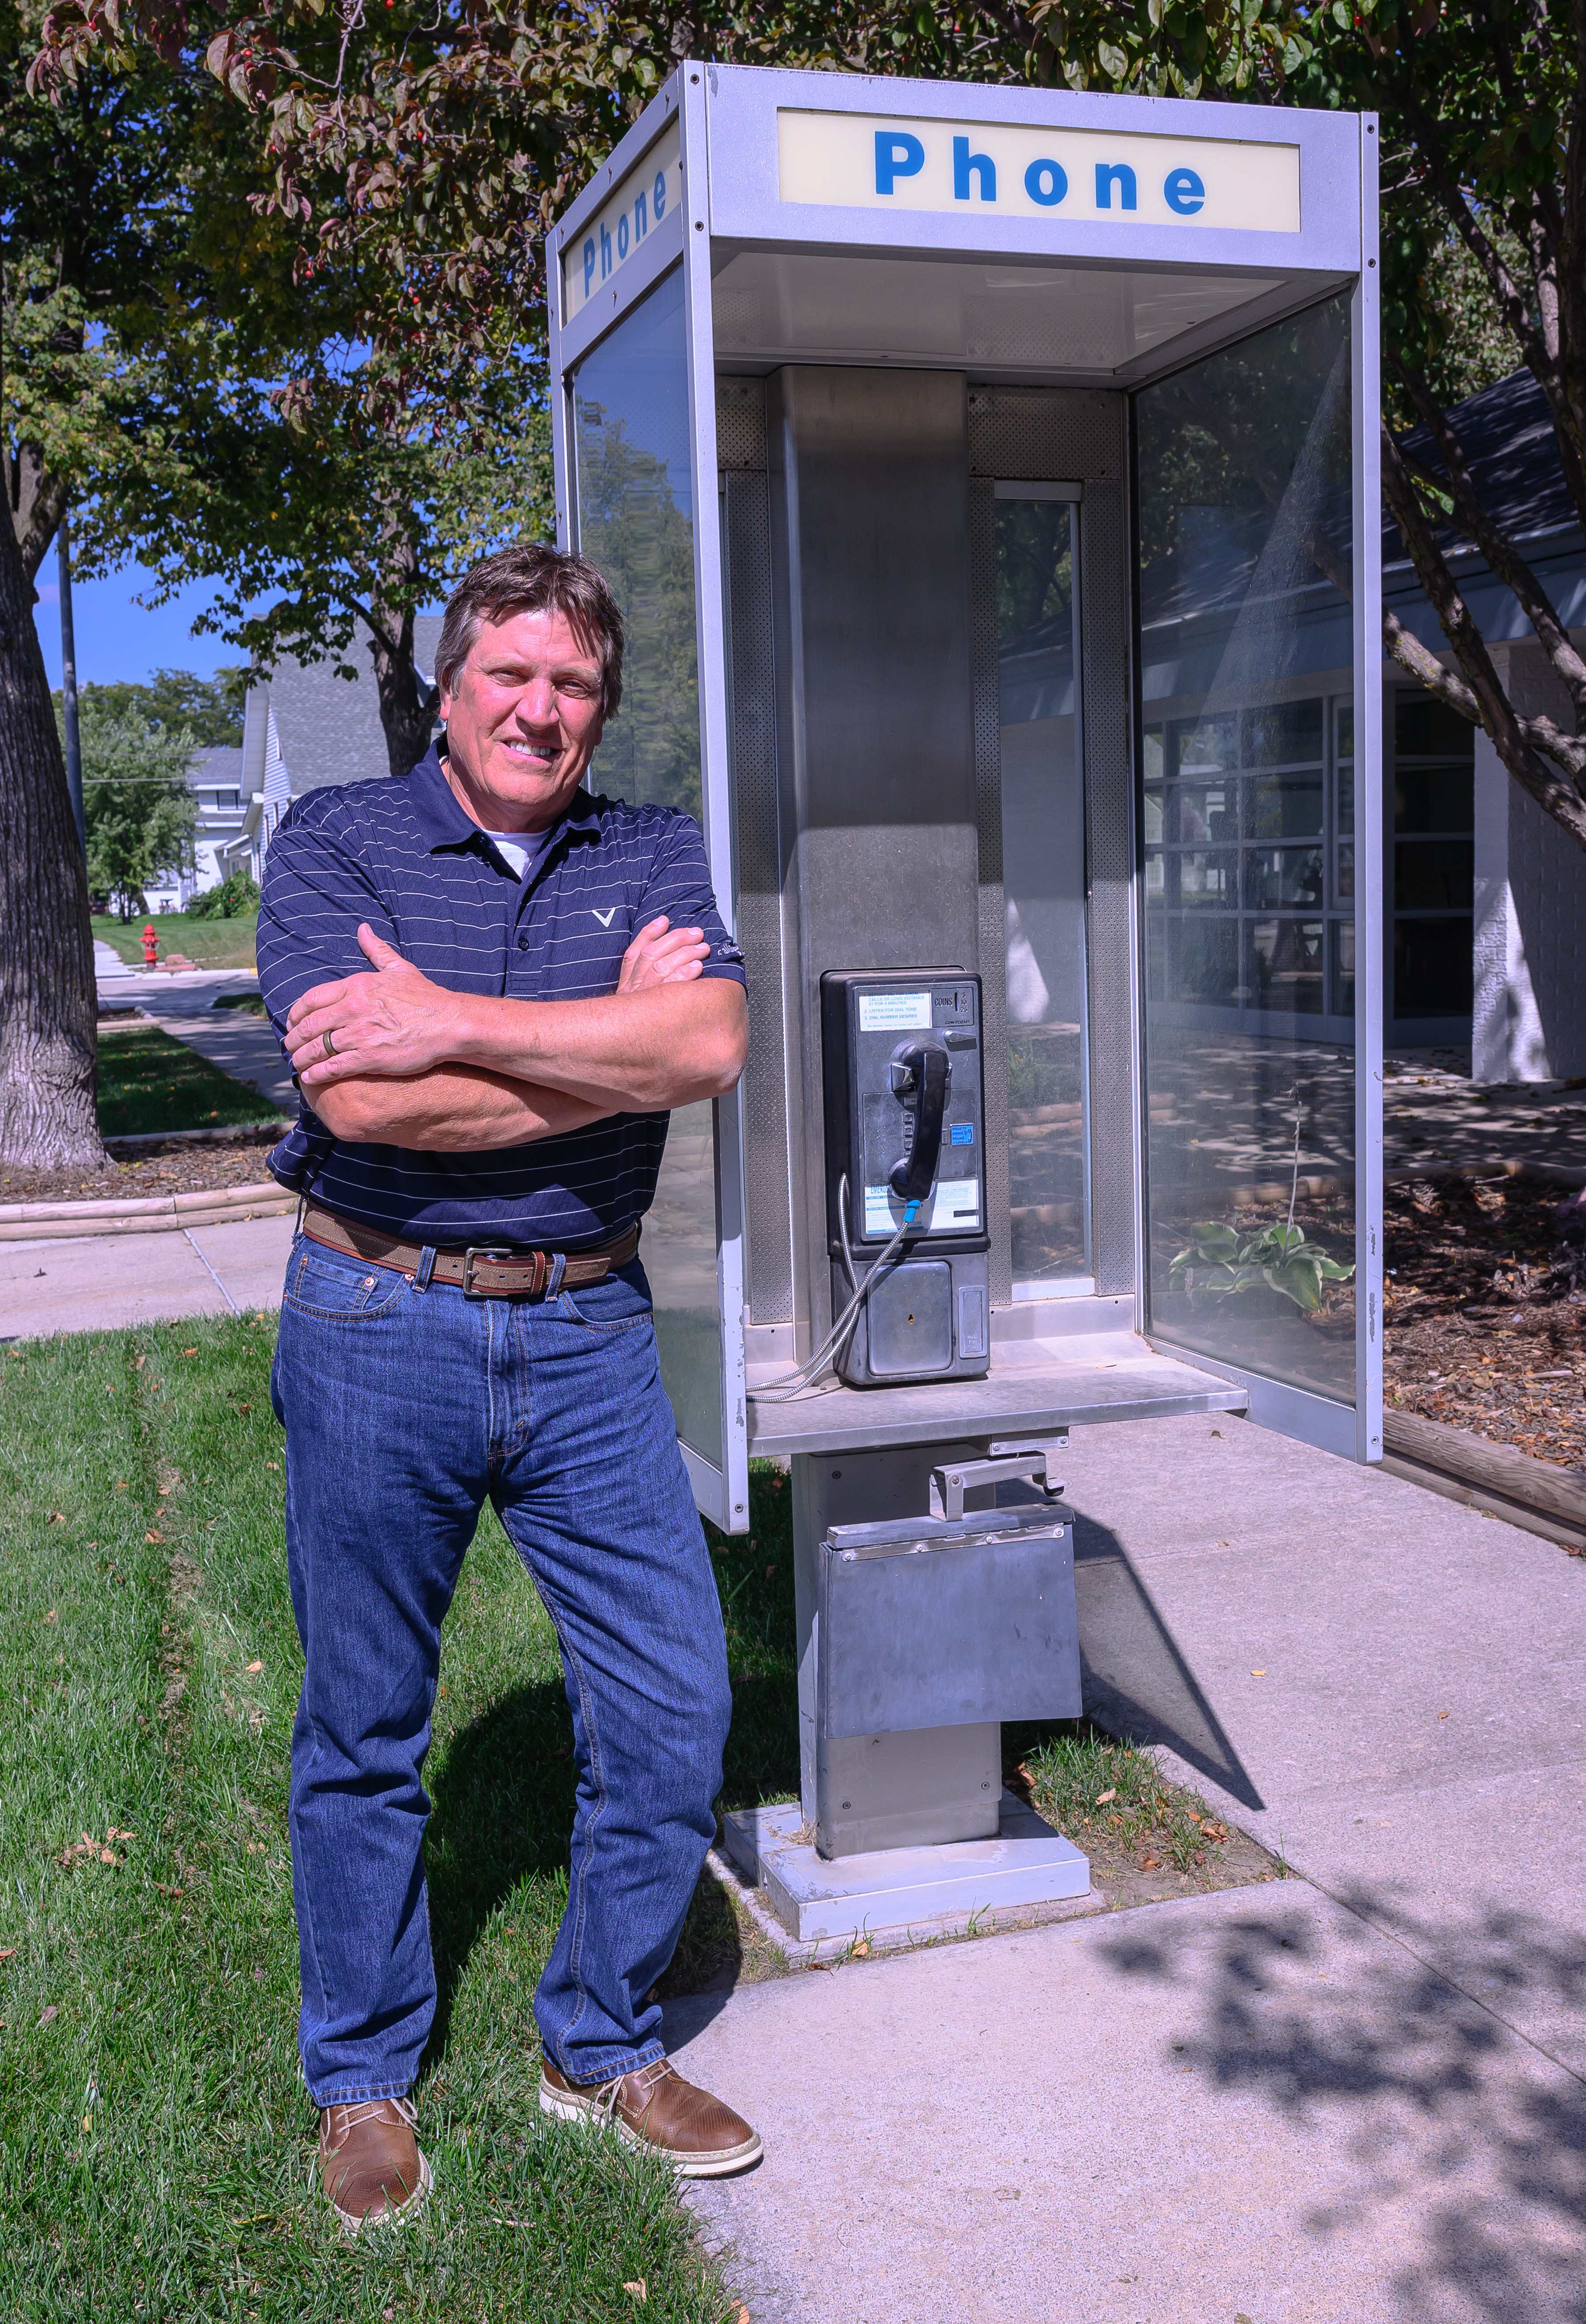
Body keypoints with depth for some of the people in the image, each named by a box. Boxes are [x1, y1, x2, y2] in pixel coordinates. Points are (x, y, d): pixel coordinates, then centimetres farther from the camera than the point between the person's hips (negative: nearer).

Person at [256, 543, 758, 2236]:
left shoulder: (652, 857, 6)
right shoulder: (334, 843, -3)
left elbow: (709, 1048, -14)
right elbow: (359, 1098, -18)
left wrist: (453, 1022, -18)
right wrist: (614, 1042, -13)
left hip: (589, 1331, 3)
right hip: (380, 1326, -2)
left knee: (672, 1708, 5)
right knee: (364, 1728, 10)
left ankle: (600, 2047, 28)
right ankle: (363, 2080, 32)